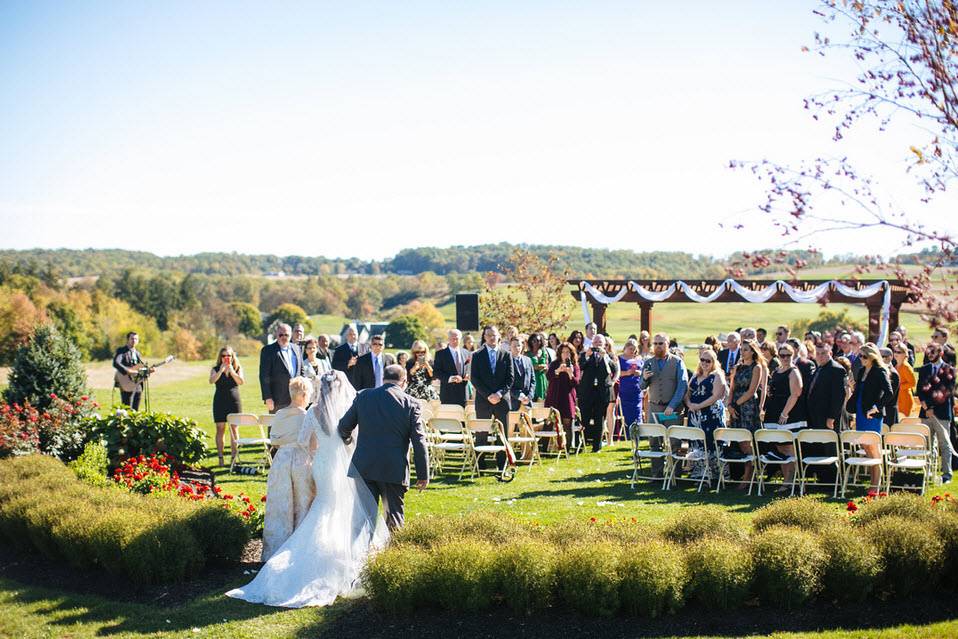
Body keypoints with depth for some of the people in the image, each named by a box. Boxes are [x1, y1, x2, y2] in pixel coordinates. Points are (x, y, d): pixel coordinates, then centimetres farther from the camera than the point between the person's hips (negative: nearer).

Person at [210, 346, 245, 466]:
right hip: (220, 401, 0)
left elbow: (241, 382, -8)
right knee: (220, 429, -1)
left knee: (234, 429, 1)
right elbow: (212, 381, -11)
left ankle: (234, 457, 5)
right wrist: (221, 370, -21)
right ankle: (220, 458, 1)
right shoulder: (216, 369, 6)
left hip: (234, 401, 0)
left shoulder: (238, 368, 7)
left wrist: (232, 371, -17)